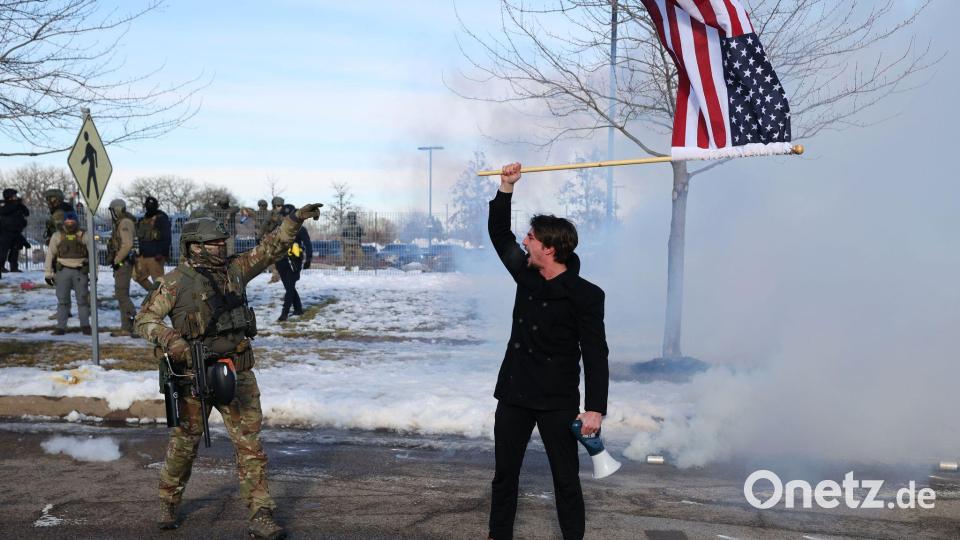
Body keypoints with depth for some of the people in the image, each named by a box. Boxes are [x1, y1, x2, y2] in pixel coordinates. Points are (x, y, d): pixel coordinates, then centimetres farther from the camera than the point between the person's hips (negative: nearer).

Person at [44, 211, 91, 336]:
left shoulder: (83, 236, 4)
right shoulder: (57, 236, 5)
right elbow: (50, 255, 6)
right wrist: (48, 273, 2)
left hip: (80, 271, 0)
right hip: (63, 271, 1)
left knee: (82, 299, 3)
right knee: (62, 300, 4)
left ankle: (85, 325, 12)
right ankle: (61, 327, 8)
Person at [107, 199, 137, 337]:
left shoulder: (125, 223, -14)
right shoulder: (121, 223, 19)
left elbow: (128, 244, -25)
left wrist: (116, 260, -19)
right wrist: (116, 260, 14)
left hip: (123, 264, -11)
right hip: (121, 264, 11)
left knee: (122, 294, -13)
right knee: (121, 295, 11)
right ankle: (126, 328, 14)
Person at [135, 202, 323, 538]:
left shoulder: (234, 269, 7)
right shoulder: (177, 281, -5)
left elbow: (270, 249, 8)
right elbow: (145, 318, -3)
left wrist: (296, 219, -1)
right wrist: (170, 341, -20)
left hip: (237, 372, 3)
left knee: (250, 443, -1)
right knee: (185, 441, 13)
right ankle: (169, 503, 36)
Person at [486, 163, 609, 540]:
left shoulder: (585, 295, -15)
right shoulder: (526, 275, 2)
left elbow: (595, 355, -15)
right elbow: (499, 233, 13)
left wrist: (595, 408, -21)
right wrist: (506, 188, 3)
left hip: (558, 402, -5)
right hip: (514, 394, 6)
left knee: (566, 479, 5)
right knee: (504, 474, 13)